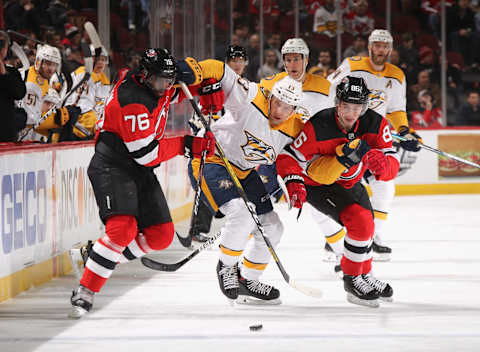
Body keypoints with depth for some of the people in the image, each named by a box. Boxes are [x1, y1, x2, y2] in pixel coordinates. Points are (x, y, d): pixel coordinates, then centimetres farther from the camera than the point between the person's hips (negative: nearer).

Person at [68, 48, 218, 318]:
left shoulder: (157, 85, 1)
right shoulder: (133, 100, -25)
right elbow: (146, 154, -24)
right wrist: (185, 145, -17)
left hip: (141, 172, 9)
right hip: (112, 167, -9)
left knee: (161, 235, 5)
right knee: (123, 228, -28)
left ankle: (102, 259, 18)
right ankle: (85, 292, -21)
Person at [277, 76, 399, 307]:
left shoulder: (376, 124, -19)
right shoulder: (319, 127, -30)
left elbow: (391, 168, -20)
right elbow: (289, 158, -23)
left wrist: (381, 161, -43)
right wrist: (294, 184, -39)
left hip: (348, 182, 7)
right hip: (317, 184, -7)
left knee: (366, 225, 21)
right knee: (360, 221, -24)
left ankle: (365, 277, 48)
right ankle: (353, 280, -7)